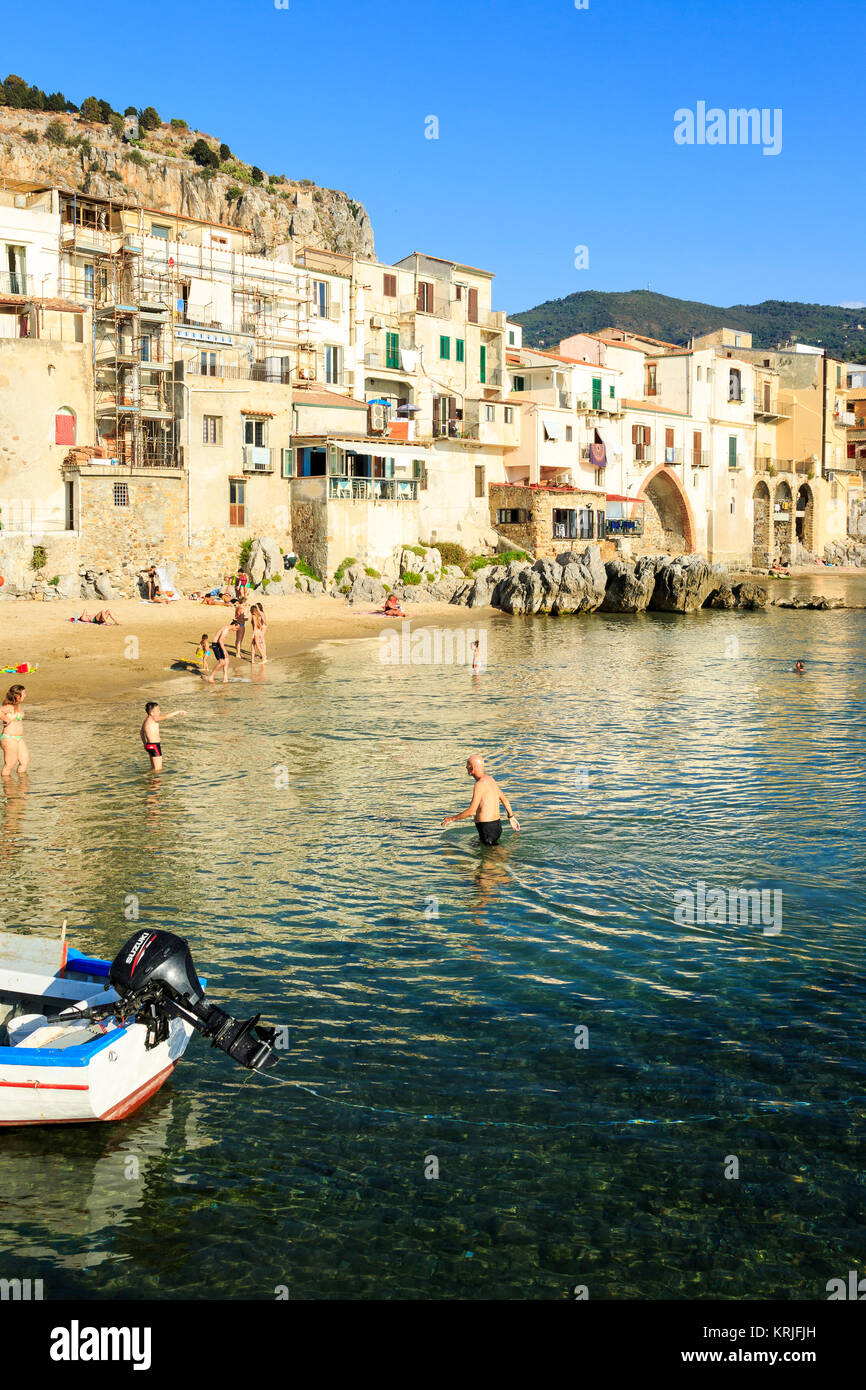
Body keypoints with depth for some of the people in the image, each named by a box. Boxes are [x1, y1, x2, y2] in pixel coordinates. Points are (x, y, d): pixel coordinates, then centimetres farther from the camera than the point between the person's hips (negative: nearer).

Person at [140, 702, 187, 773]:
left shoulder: (147, 719, 12)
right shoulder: (153, 719, -16)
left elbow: (142, 732, 23)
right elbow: (166, 716, -26)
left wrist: (145, 744, 31)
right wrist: (178, 711, -19)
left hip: (149, 745, 10)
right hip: (154, 746, -10)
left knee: (154, 768, 16)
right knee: (158, 769, -6)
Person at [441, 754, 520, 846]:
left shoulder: (480, 784, -19)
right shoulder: (489, 778, 10)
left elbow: (472, 811, -20)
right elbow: (504, 799, 22)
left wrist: (452, 818, -9)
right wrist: (511, 817, 34)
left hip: (487, 827, -9)